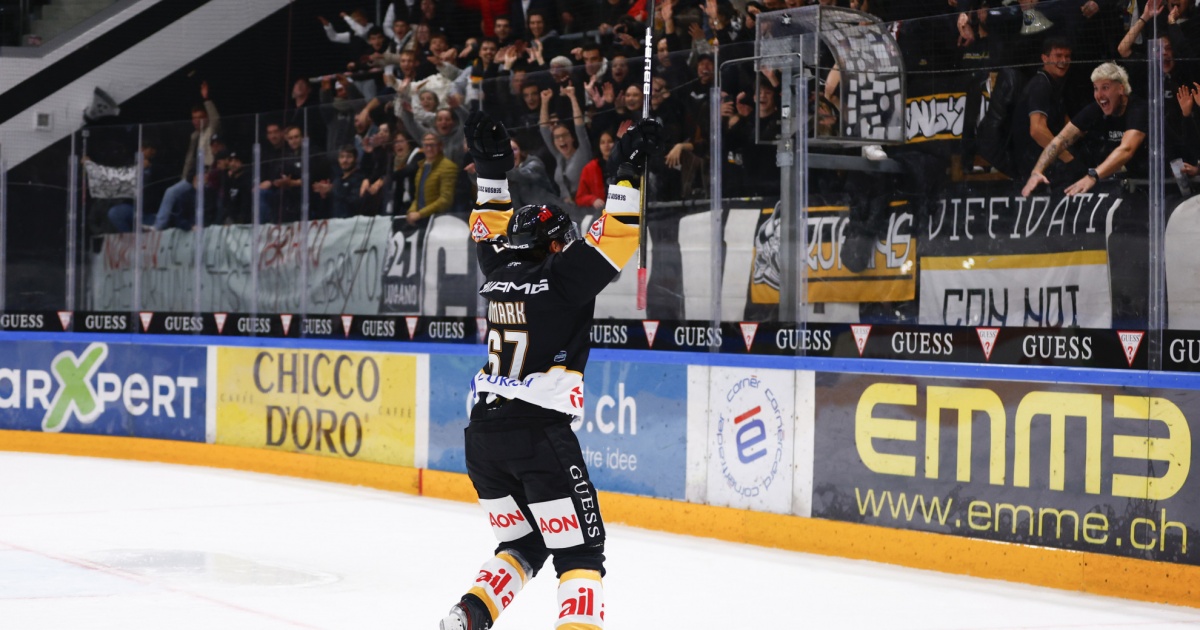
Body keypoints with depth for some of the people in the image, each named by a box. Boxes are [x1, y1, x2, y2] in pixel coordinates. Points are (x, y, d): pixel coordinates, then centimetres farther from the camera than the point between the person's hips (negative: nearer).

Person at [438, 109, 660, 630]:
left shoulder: (497, 270, 11)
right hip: (541, 433, -7)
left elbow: (491, 230, 29)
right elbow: (613, 238, -10)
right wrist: (629, 171, -5)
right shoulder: (562, 275, -5)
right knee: (579, 553, -3)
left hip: (483, 432, 7)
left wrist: (491, 168, 33)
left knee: (521, 546, 19)